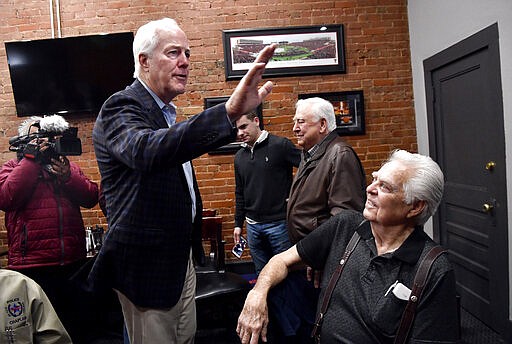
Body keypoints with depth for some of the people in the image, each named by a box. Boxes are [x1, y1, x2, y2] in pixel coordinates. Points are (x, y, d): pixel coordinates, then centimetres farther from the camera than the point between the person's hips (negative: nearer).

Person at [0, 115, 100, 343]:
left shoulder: (67, 166, 14)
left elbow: (91, 197, 2)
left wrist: (67, 176, -14)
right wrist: (32, 159, -11)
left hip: (74, 263, 3)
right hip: (32, 265, -3)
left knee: (78, 325, 17)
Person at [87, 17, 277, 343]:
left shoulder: (166, 111, 11)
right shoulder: (121, 108, -18)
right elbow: (146, 151, -43)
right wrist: (229, 113, -54)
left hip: (181, 256, 9)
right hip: (147, 264, -9)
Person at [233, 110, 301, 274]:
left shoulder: (280, 145, -9)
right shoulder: (240, 156, 10)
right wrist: (238, 223, 15)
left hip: (279, 222, -5)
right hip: (253, 225, 5)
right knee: (261, 272, 16)